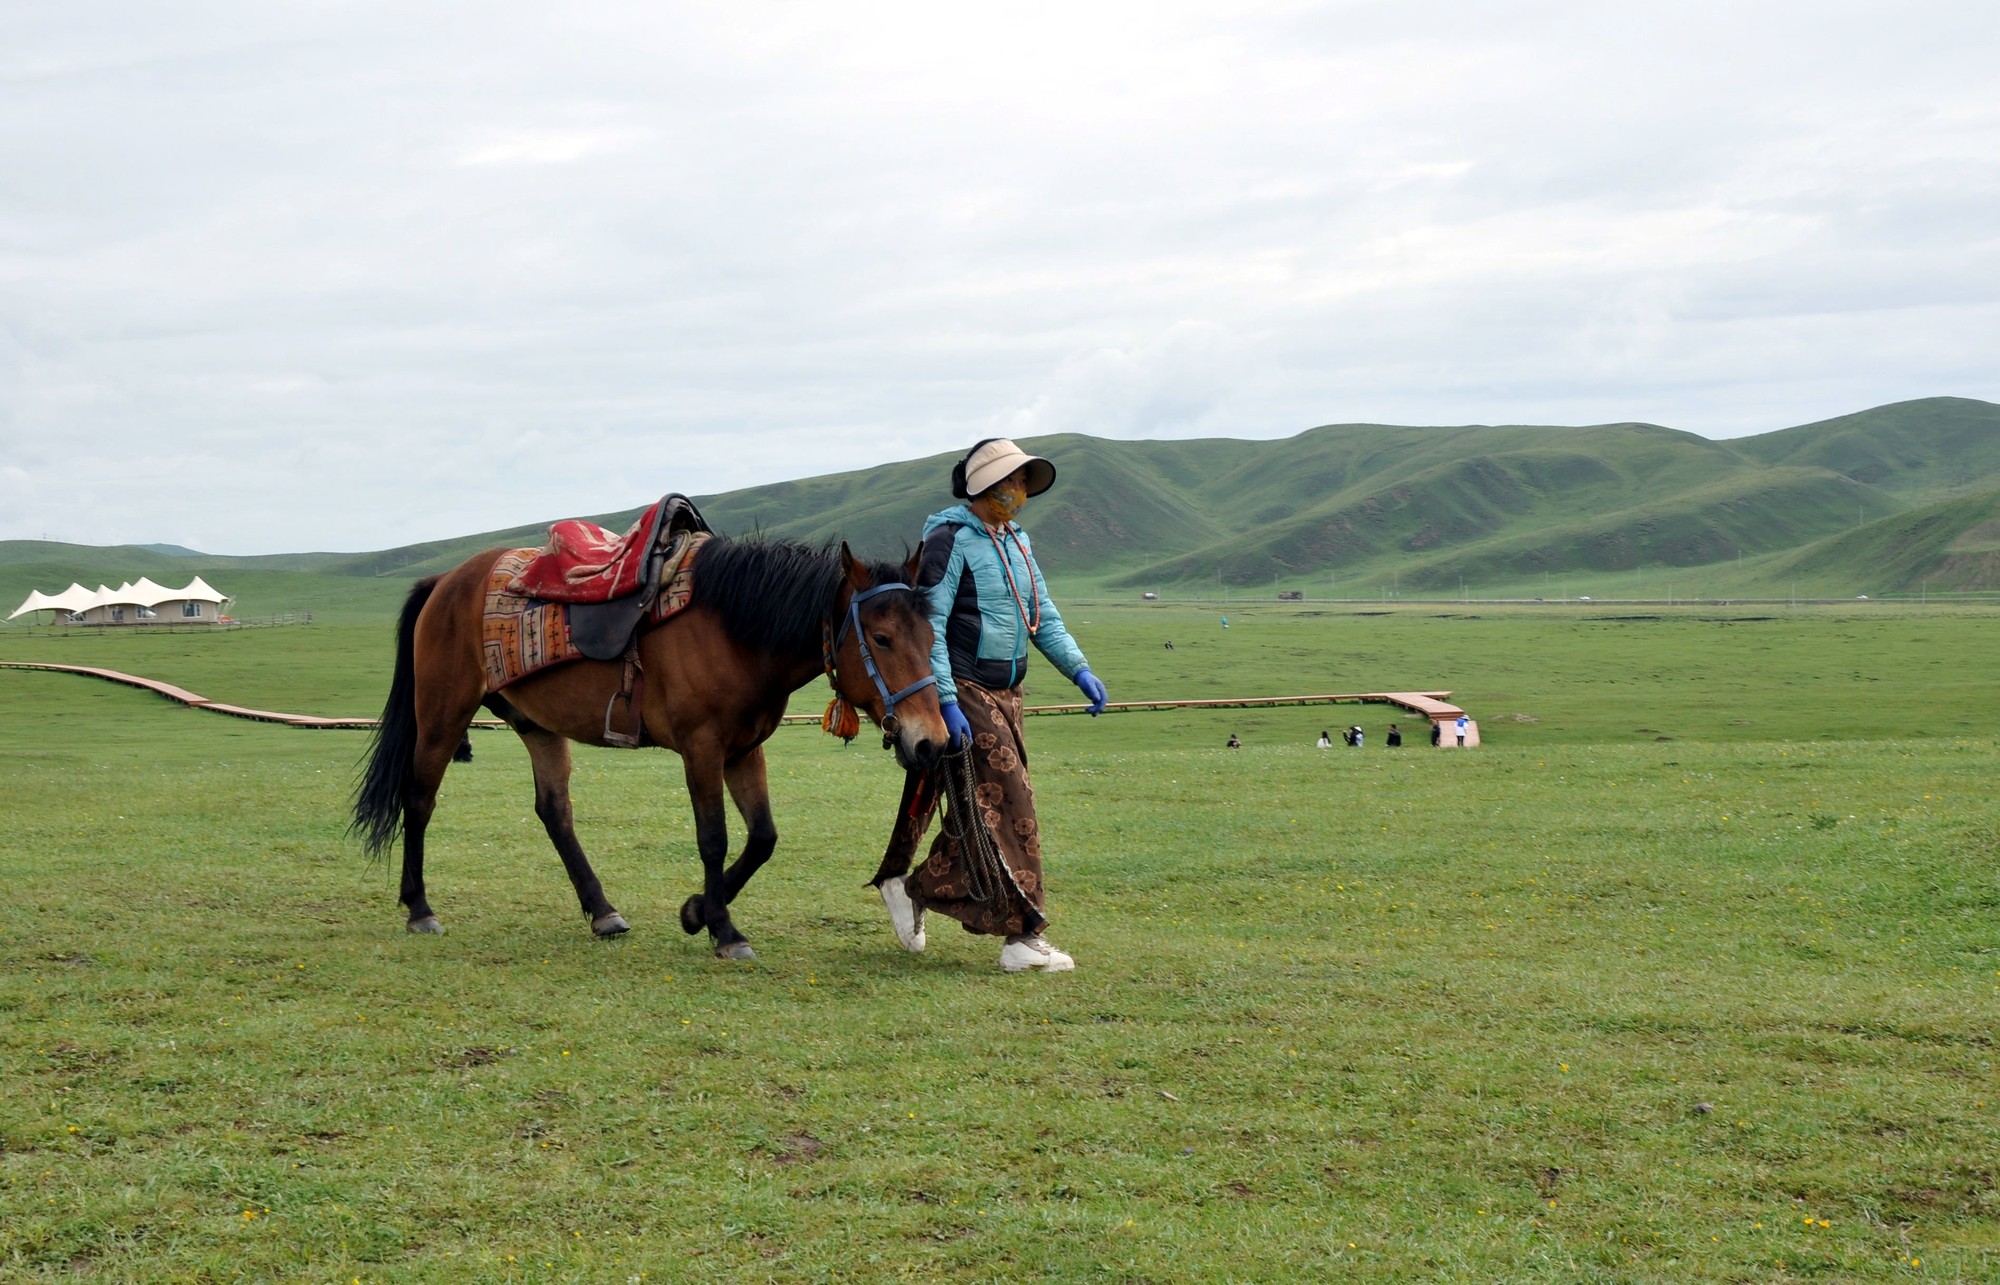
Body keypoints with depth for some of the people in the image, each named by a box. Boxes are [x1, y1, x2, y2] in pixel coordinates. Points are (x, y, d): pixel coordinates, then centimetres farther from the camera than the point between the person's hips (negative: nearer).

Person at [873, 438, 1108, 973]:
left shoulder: (1015, 542, 15)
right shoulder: (950, 540, -11)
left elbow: (1044, 616, 20)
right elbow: (929, 626, -16)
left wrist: (1079, 670, 6)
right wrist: (947, 703, -23)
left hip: (1005, 695, 9)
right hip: (966, 693, -9)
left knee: (983, 810, 11)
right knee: (1009, 808, -11)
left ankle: (916, 888, 27)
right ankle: (1023, 935, -8)